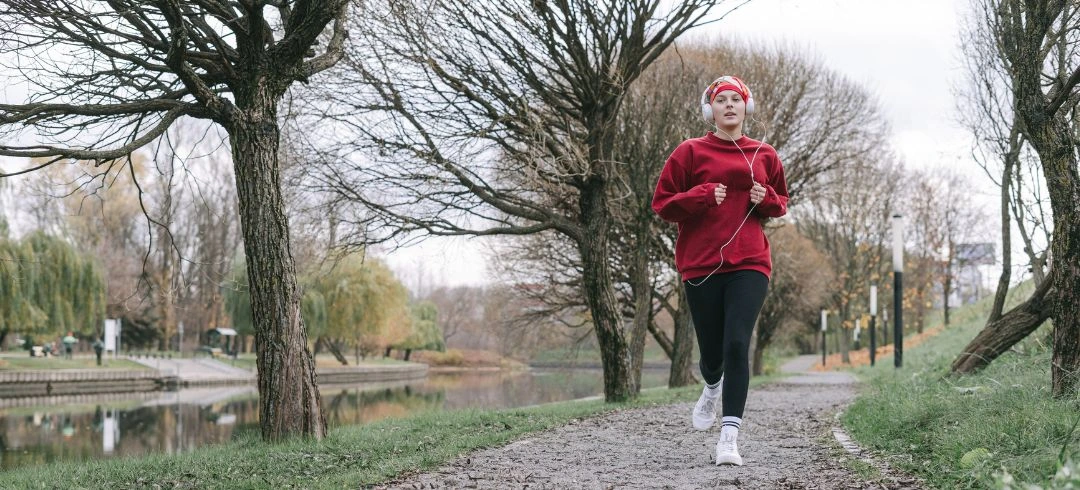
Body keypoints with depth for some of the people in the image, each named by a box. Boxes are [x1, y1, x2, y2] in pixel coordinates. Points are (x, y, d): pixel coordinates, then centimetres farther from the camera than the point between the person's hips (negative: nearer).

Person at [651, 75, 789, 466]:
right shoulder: (690, 152, 3)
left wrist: (766, 199, 0)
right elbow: (662, 203, 2)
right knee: (712, 350, 6)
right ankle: (712, 388, 44)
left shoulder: (764, 155, 10)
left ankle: (729, 437, -13)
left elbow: (781, 204, 23)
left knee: (737, 345, -14)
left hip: (749, 263, 1)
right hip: (702, 264, 0)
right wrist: (703, 196, -13)